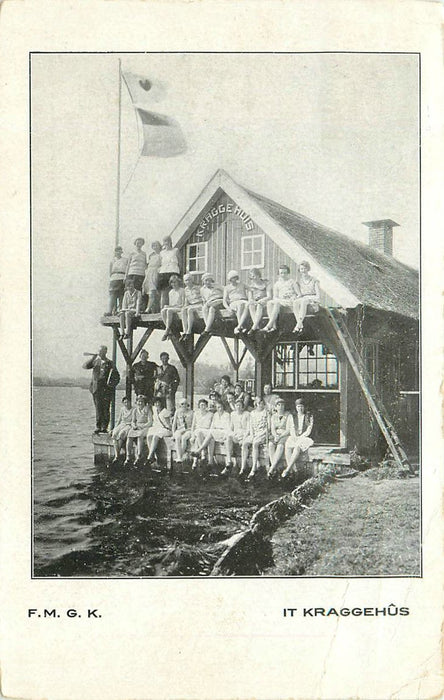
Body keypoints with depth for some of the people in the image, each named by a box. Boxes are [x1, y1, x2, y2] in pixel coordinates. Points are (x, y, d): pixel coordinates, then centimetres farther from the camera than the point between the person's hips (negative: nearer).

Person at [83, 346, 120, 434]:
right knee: (98, 409, 5)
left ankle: (104, 427, 2)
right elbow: (85, 366, 3)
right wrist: (92, 358, -6)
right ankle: (98, 427, 9)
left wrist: (111, 385, -9)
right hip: (96, 389, 3)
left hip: (106, 389, -3)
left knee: (105, 409, -3)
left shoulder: (110, 363, 3)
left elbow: (117, 377, 4)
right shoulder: (95, 361, 12)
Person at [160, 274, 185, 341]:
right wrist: (168, 306, -5)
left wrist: (173, 306, -16)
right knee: (163, 311, -28)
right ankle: (169, 331, -30)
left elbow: (183, 304, -8)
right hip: (171, 307, 6)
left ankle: (167, 331, -33)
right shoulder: (171, 292, 19)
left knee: (169, 310, -36)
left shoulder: (181, 290, 0)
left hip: (179, 308, -6)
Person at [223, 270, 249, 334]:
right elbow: (224, 301, 10)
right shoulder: (226, 288, 20)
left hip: (244, 301, 2)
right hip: (234, 303, -2)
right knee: (240, 305, -41)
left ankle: (238, 327, -53)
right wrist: (228, 308, -12)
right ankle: (241, 327, -50)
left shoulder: (242, 285, 29)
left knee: (247, 305, -39)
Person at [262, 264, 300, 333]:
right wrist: (281, 300, -13)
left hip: (291, 302, -4)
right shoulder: (277, 284, 18)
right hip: (281, 302, 4)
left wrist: (293, 299, -19)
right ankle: (273, 326, -37)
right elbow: (275, 297, 10)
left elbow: (299, 294, 2)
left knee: (277, 303, -33)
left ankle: (269, 325, -39)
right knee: (269, 303, -26)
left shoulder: (292, 282, 10)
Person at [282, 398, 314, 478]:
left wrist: (300, 437, -13)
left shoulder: (309, 416, 6)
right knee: (287, 446, -30)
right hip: (294, 437, 4)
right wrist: (294, 436, -8)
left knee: (297, 447, -35)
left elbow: (309, 430, -2)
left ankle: (288, 469, -38)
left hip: (305, 437, -4)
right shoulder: (294, 417, 17)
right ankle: (291, 470, -35)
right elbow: (292, 429, 12)